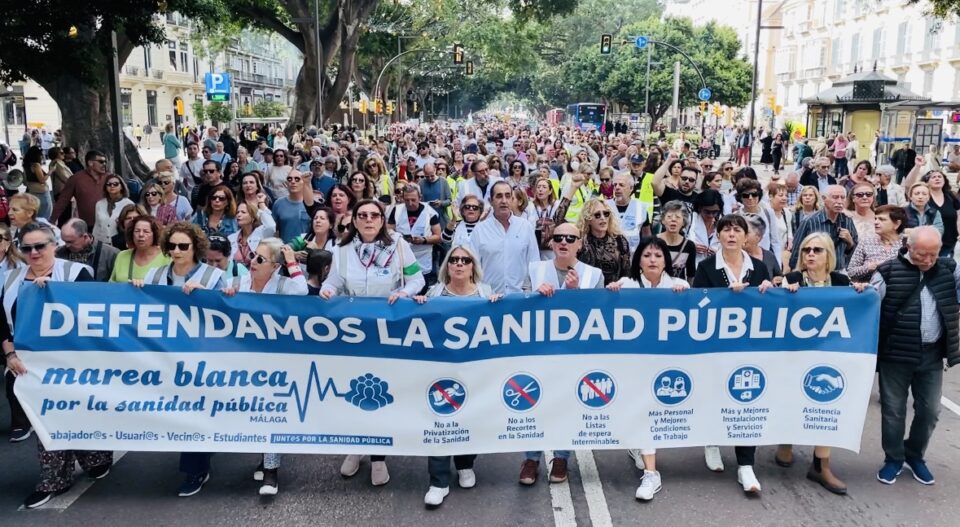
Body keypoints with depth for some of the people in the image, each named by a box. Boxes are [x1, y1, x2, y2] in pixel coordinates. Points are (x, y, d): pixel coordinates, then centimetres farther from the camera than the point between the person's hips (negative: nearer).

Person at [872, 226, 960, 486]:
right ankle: (893, 459, 25)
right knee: (893, 409, 7)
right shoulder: (889, 271, -7)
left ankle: (915, 456, 34)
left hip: (932, 355, 4)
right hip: (895, 354, -3)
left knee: (929, 410, 13)